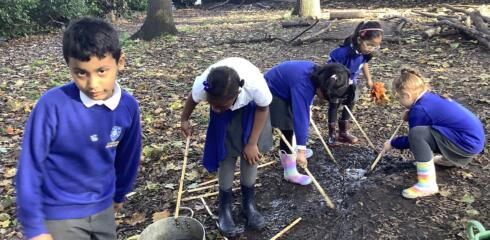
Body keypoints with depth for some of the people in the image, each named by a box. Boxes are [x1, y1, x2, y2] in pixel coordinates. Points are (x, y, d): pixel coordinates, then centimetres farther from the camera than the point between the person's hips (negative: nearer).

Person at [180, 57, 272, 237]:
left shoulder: (255, 85, -44)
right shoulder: (202, 85, -39)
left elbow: (263, 108, -19)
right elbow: (192, 99, -11)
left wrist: (252, 143, -14)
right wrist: (184, 120, 7)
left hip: (251, 106, 0)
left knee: (250, 153, -4)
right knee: (226, 155, -6)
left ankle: (248, 203, 18)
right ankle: (225, 208, 12)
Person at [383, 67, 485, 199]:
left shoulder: (419, 109, -19)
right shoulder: (430, 98, 7)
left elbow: (413, 139, -8)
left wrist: (392, 143, 8)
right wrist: (411, 114, 9)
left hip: (468, 143, -10)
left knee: (417, 134, -26)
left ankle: (427, 184, -23)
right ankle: (452, 158, 35)